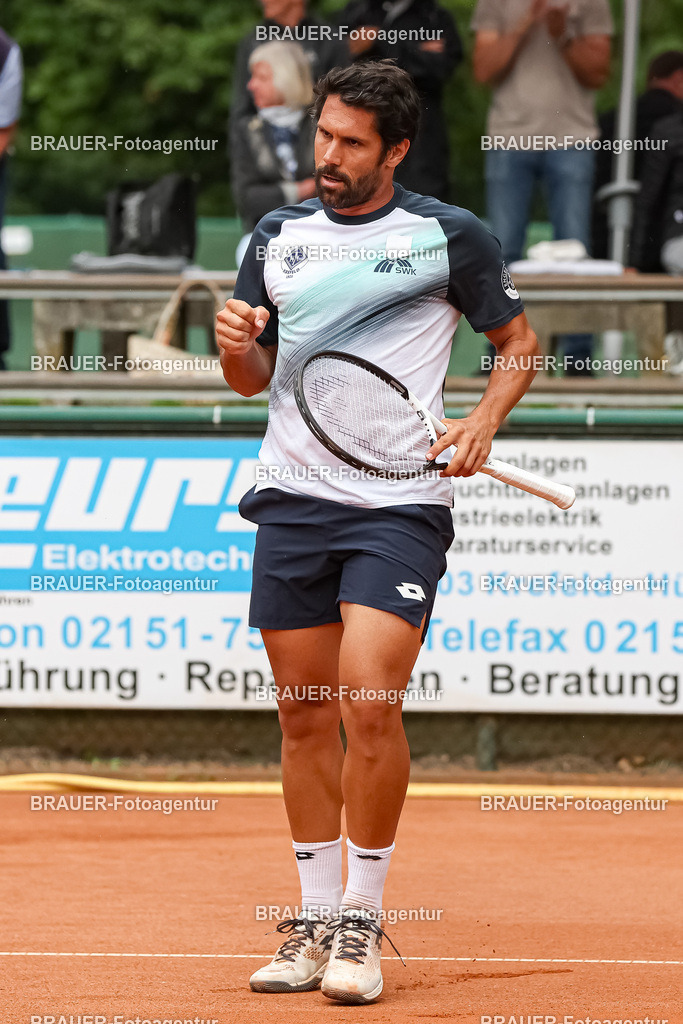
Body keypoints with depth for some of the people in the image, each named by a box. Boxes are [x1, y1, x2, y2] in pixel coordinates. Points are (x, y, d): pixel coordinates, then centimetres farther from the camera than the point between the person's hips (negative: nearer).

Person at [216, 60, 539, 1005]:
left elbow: (518, 341, 10)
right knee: (305, 720, 6)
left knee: (369, 706, -15)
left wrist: (484, 420, -7)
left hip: (399, 508, -4)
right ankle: (315, 922, 15)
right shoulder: (278, 237, 11)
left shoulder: (450, 236, -1)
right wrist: (236, 346, -5)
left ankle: (363, 923, -3)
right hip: (292, 501, 4)